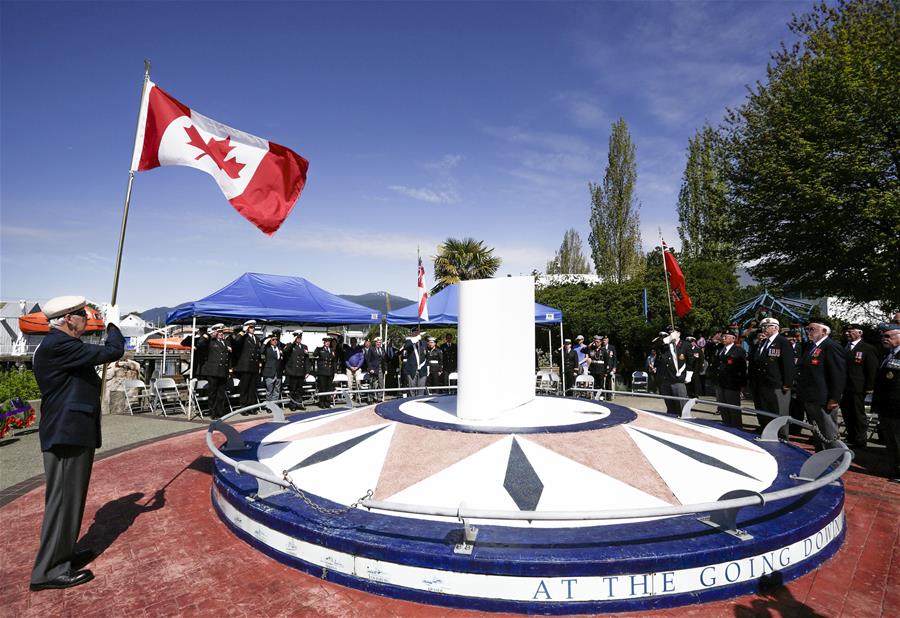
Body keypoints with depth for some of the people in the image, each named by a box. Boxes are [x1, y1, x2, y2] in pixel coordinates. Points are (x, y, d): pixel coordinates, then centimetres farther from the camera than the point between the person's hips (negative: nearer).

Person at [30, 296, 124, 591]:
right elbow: (112, 352, -21)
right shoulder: (58, 346, -20)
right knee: (63, 500, -2)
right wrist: (113, 323, -9)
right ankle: (49, 571, 9)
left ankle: (63, 554, 32)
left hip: (73, 434, 11)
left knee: (71, 498, 19)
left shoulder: (60, 345, 14)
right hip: (67, 437, -11)